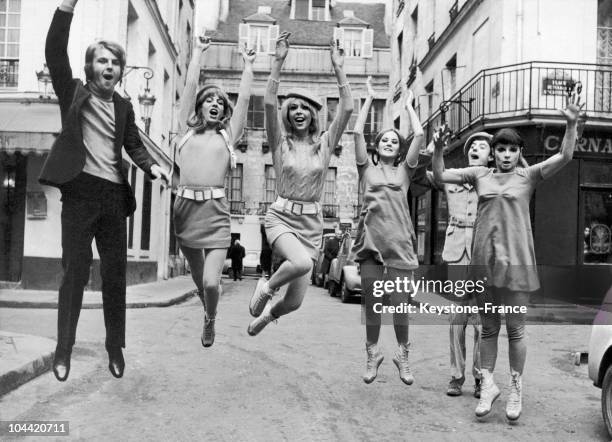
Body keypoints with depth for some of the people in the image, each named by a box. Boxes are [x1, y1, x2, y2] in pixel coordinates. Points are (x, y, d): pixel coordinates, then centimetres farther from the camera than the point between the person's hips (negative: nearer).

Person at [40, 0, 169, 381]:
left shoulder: (124, 106, 15)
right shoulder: (73, 93, 5)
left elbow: (134, 145, 17)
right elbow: (55, 54, -7)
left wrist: (152, 166, -4)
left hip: (114, 196, 3)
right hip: (80, 192, -3)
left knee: (116, 275, 6)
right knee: (75, 272, -3)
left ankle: (116, 347, 18)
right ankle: (64, 350, 6)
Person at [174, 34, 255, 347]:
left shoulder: (228, 135, 11)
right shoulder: (187, 130, 13)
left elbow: (243, 98, 10)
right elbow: (190, 86, 11)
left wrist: (248, 63, 18)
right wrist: (198, 51, 16)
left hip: (215, 210, -1)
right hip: (185, 206, 2)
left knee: (211, 282, -12)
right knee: (198, 280, 13)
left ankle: (211, 320, 19)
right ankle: (208, 315, 43)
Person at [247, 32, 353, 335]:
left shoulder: (325, 143, 4)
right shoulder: (280, 142, 0)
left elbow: (347, 109, -7)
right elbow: (268, 104, -14)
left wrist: (338, 69, -11)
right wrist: (278, 62, -19)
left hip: (312, 222, 2)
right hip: (282, 216, -2)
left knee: (294, 302, 3)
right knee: (302, 263, -35)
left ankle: (266, 314, 40)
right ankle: (266, 287, -2)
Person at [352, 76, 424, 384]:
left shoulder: (404, 170, 13)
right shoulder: (367, 168, 12)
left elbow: (419, 135, 6)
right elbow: (357, 132, 5)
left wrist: (408, 104, 17)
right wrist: (369, 99, 12)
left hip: (399, 242, 0)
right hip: (371, 240, 0)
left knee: (400, 304, 1)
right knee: (371, 305, 6)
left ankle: (403, 355, 20)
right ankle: (372, 354, 23)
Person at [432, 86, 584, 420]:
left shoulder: (528, 176, 2)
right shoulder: (479, 174, 7)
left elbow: (564, 157, -9)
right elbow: (440, 176, 5)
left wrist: (571, 123, -22)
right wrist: (438, 148, -11)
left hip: (516, 259, -2)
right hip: (484, 258, 2)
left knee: (515, 329, 6)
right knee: (488, 327, 11)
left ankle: (516, 388, 21)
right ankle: (488, 384, 23)